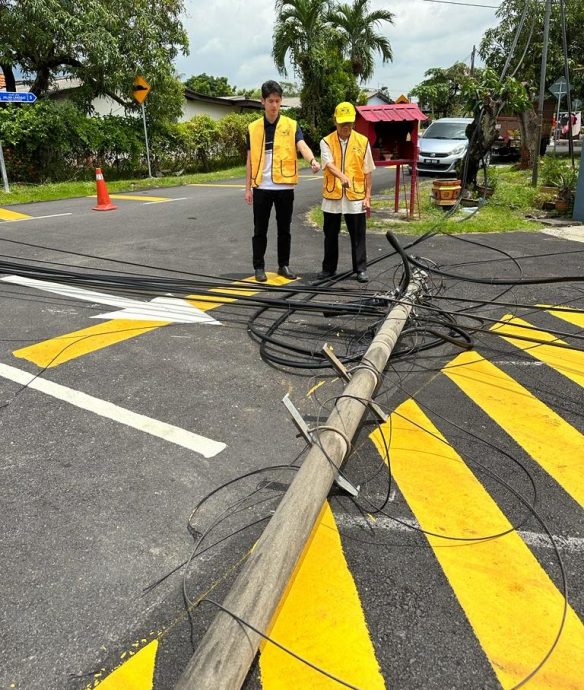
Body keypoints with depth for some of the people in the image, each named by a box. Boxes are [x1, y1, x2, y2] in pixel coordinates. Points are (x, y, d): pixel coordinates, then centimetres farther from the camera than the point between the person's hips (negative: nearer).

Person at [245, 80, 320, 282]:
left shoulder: (291, 125, 1)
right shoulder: (253, 128, 5)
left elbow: (302, 146, -15)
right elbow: (250, 160, 8)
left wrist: (312, 160, -36)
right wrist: (248, 187, 3)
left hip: (284, 187, 0)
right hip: (261, 188, 1)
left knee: (284, 229, 8)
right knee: (260, 230, 5)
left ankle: (284, 265, 21)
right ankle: (259, 267, 14)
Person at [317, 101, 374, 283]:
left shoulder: (362, 141, 3)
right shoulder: (326, 142, 0)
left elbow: (367, 172, 5)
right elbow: (329, 164, -17)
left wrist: (368, 197, 0)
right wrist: (343, 177, -36)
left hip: (356, 197, 0)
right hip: (332, 196, 1)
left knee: (358, 236, 4)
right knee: (330, 235, 10)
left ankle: (360, 269, 14)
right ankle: (329, 268, 23)